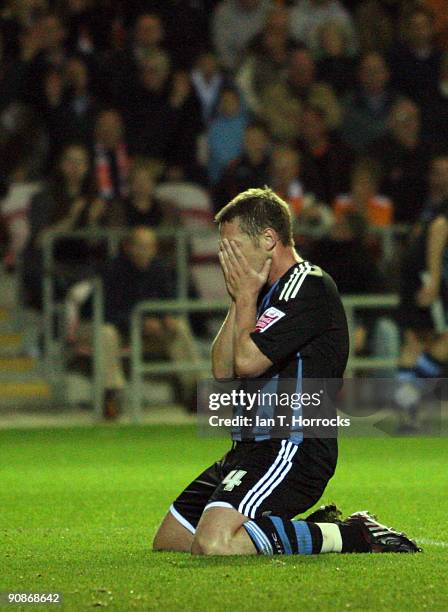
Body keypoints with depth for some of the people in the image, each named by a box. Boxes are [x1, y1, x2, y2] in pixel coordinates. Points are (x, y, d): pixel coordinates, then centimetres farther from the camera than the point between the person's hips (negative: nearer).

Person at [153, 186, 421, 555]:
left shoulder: (308, 286, -13)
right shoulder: (269, 292, 20)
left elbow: (247, 361, -20)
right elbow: (223, 371, 13)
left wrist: (246, 296, -4)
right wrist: (239, 301, 3)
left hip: (291, 448, -11)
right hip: (252, 446, 11)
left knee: (214, 544, -30)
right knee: (169, 541, 11)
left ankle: (354, 536, -14)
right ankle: (318, 529, 12)